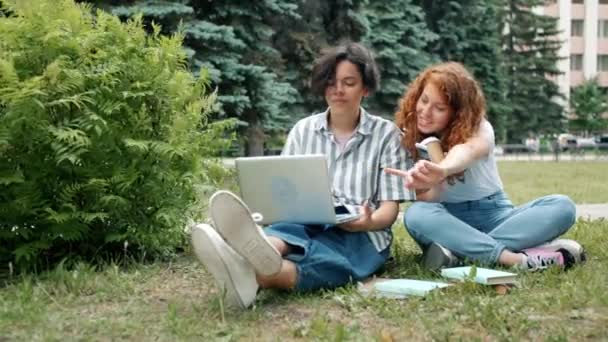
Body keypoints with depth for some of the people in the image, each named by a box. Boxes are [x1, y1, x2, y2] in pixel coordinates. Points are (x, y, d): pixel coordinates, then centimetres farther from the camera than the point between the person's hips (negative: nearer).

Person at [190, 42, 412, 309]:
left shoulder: (386, 133, 5)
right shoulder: (303, 130, 13)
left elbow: (390, 208, 1)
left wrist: (368, 222, -23)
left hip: (360, 237, -2)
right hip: (303, 227, 3)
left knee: (311, 252, -38)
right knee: (278, 235, -36)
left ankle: (252, 275, -71)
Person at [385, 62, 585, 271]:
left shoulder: (478, 127, -10)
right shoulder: (408, 138, -2)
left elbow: (469, 149, -39)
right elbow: (428, 199, -12)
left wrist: (442, 170, -63)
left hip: (493, 214, 1)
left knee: (562, 206, -24)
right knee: (417, 214, -35)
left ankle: (457, 251, -36)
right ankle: (519, 259, -39)